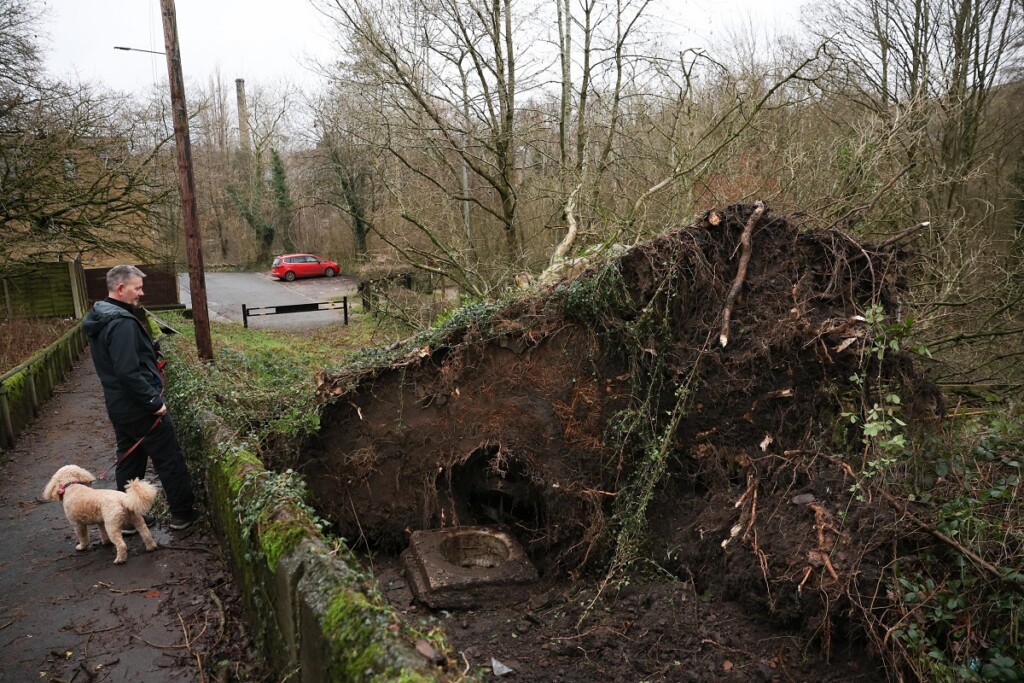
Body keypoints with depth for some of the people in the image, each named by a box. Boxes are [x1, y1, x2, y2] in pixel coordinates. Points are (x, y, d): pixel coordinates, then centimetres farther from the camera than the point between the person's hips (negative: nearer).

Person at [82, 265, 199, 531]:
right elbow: (128, 372, -29)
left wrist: (150, 351, 11)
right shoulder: (122, 323, -24)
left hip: (118, 406, 10)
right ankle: (183, 513, 13)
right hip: (140, 407, -10)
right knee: (170, 459, 3)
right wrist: (155, 402, -22)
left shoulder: (100, 318, 9)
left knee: (129, 460, 18)